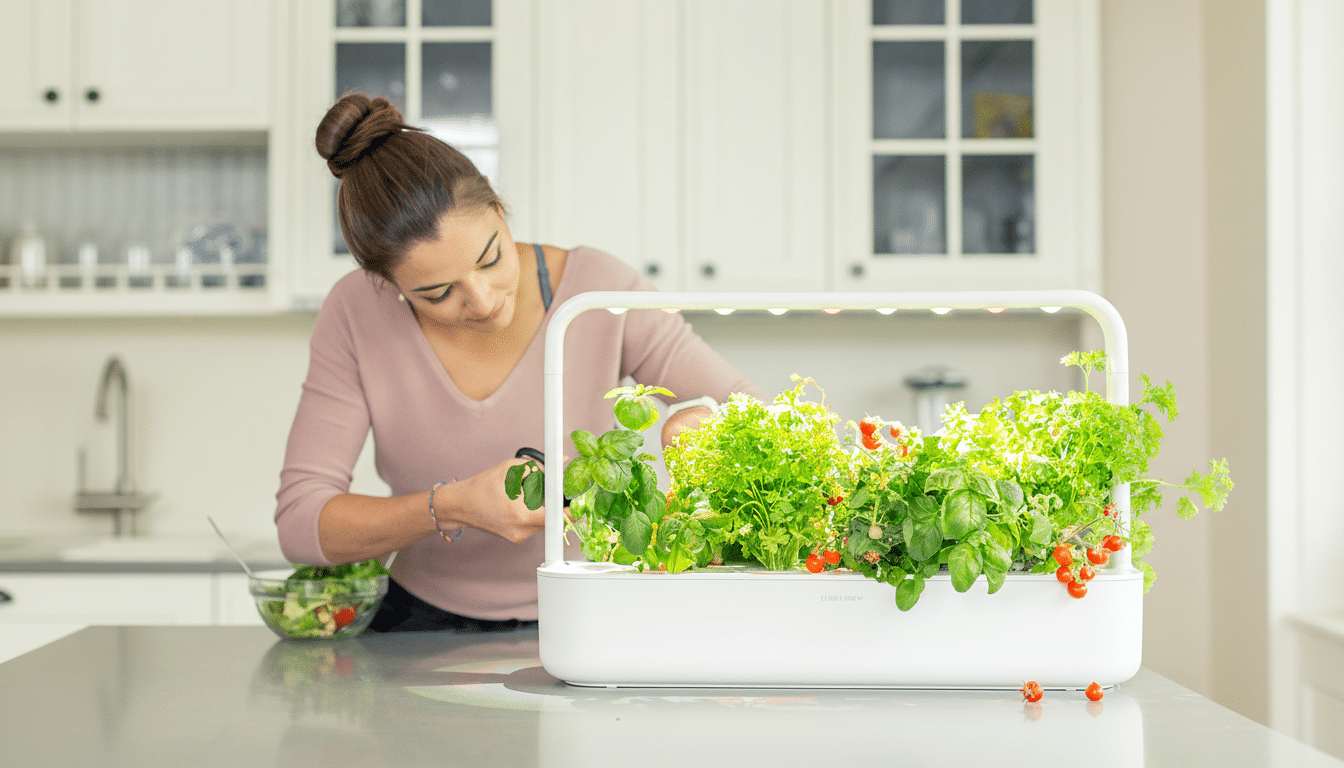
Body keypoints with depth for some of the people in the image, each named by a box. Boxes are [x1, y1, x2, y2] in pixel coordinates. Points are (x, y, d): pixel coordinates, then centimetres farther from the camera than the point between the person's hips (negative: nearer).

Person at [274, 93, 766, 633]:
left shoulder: (601, 292, -15)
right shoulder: (356, 317, -12)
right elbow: (299, 524, -14)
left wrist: (709, 425, -31)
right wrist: (451, 508, -28)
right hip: (426, 619, 1)